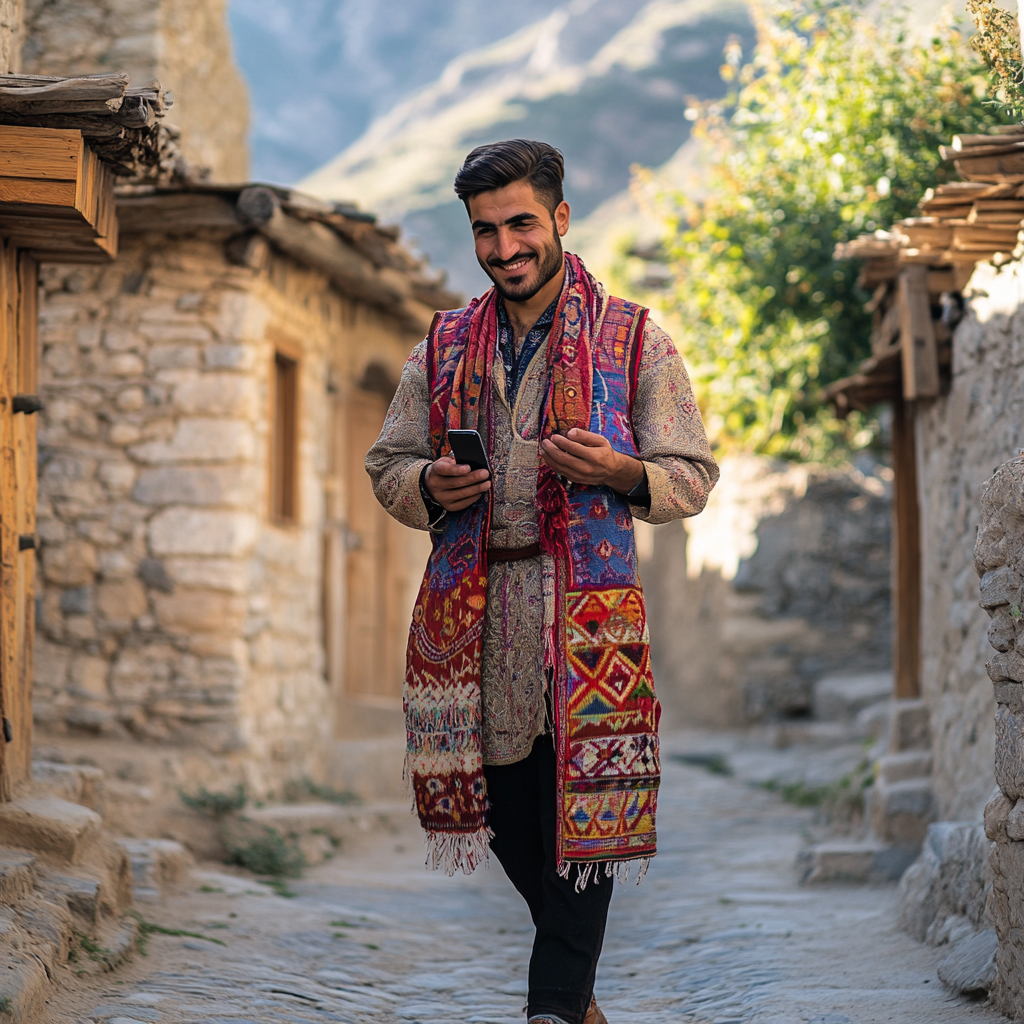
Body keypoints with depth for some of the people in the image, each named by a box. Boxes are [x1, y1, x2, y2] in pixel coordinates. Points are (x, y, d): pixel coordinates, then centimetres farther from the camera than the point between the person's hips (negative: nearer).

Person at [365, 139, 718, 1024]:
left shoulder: (636, 342, 6)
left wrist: (620, 471, -16)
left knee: (579, 805, -8)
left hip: (587, 601, -3)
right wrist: (431, 486, -4)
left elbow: (693, 476, 5)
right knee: (499, 804, 5)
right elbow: (387, 465, 18)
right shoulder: (444, 347, 15)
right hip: (472, 605, 3)